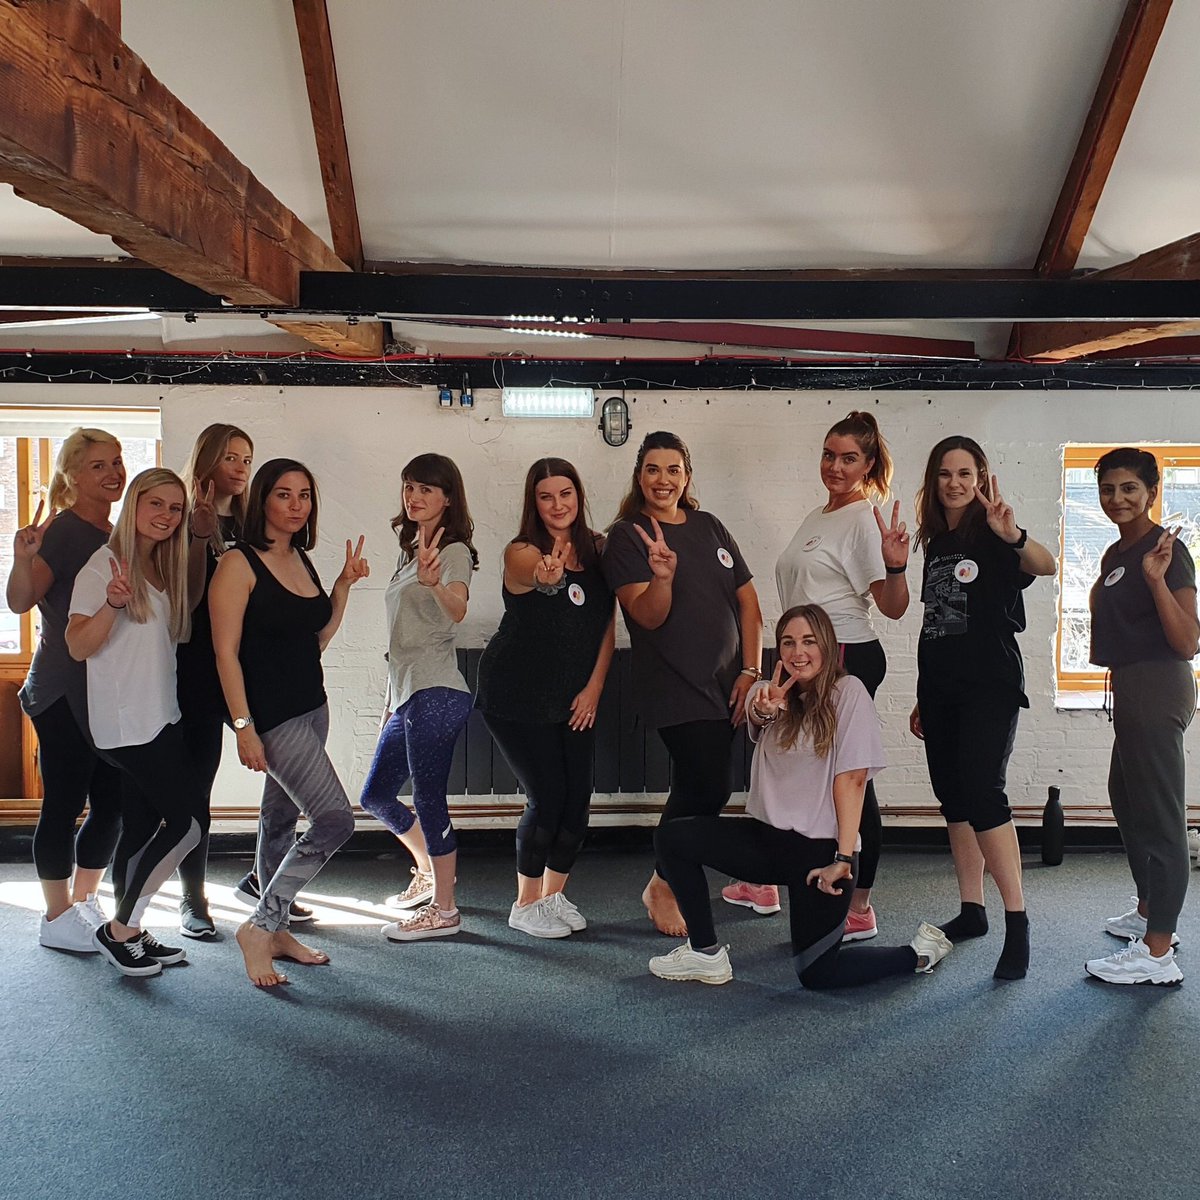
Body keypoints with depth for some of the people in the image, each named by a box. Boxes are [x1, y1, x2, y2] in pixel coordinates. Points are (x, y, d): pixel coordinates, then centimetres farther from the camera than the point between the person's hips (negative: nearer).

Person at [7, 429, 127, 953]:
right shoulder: (63, 532, -11)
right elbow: (19, 601, -24)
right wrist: (23, 559, -41)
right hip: (64, 693, -8)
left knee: (112, 803, 11)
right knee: (64, 804, 0)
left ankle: (84, 903, 26)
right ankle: (57, 919, 12)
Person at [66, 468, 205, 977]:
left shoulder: (164, 567, 15)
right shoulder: (105, 563, -9)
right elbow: (79, 646, -13)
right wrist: (113, 603, -30)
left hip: (160, 717, 8)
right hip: (126, 720, -8)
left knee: (143, 828, 10)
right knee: (189, 820, -8)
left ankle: (129, 933, 18)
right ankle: (120, 929, 3)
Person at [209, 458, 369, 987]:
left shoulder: (301, 560, 12)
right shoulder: (238, 564, -12)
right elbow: (226, 651, -15)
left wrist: (344, 585, 6)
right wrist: (243, 726, -19)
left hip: (310, 705, 8)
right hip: (270, 713, -8)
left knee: (281, 818, 15)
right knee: (335, 819, -13)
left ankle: (276, 929, 26)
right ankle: (259, 927, -1)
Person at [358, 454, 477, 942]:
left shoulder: (454, 551, -8)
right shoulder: (410, 552, 19)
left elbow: (457, 610, -30)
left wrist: (434, 583, -50)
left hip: (436, 694, -10)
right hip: (406, 694, 10)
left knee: (428, 799, -8)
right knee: (376, 795, 17)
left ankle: (443, 909, 3)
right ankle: (429, 871, 34)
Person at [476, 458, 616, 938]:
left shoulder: (598, 549, 0)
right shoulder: (521, 551, -16)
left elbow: (608, 625, 4)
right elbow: (535, 571, -42)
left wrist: (594, 687, -3)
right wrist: (547, 575, -65)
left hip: (575, 698, 5)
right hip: (516, 696, -5)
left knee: (578, 798, 4)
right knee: (547, 798, -5)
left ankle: (554, 894, 26)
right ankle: (526, 904, 16)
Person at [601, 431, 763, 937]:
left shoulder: (711, 528, 12)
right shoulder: (626, 536, -2)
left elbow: (748, 602, 12)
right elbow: (648, 616, -12)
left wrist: (749, 672, 3)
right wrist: (663, 575, -32)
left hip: (725, 686, 5)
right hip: (674, 689, -5)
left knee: (696, 788, 8)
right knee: (710, 786, -12)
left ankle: (669, 880, 26)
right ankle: (662, 887, 9)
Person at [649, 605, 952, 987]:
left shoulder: (847, 692, -9)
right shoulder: (776, 694, 9)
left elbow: (852, 778, -14)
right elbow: (755, 717, -15)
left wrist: (845, 858, -19)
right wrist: (763, 711, -40)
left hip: (820, 849, -6)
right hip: (768, 837, 6)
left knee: (816, 974, -3)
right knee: (671, 837, -8)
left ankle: (920, 953, 19)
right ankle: (706, 954, 3)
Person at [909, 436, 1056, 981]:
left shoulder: (992, 538, -4)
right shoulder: (934, 545, 14)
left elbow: (1047, 567, -25)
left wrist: (1014, 535, -46)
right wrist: (923, 700, 18)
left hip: (989, 686, -7)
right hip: (940, 688, 7)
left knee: (982, 792, -17)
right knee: (953, 798, 8)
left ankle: (1018, 923, -11)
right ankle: (971, 910, 18)